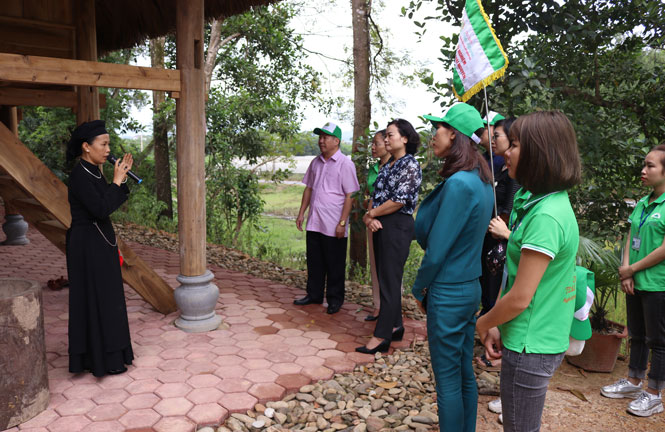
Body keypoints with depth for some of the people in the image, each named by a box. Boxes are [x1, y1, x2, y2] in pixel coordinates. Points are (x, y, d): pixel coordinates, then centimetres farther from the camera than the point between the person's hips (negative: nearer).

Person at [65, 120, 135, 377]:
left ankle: (102, 351, 30)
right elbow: (101, 209, -26)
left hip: (98, 241, 10)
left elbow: (113, 202, 13)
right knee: (94, 299, 1)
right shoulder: (79, 175, -19)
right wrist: (116, 181, -18)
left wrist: (122, 177, 3)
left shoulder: (93, 172, 9)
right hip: (89, 244, -10)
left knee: (102, 296, 17)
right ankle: (99, 359, 14)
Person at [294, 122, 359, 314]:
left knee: (335, 265, 5)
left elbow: (350, 196, -11)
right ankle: (314, 295, 28)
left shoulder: (345, 164, -8)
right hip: (314, 223, 6)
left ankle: (335, 300, 18)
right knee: (314, 262, 14)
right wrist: (301, 213, 14)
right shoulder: (316, 162, 13)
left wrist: (342, 222, -16)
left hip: (333, 226, -6)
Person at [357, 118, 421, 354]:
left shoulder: (410, 165, -10)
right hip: (381, 226, 9)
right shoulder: (387, 166, 16)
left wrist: (371, 213, -9)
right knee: (385, 278, 14)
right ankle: (395, 326, 25)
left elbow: (399, 201, -19)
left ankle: (381, 336, 1)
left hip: (397, 226, -9)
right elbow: (375, 195, 13)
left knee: (390, 281, -5)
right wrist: (369, 217, -5)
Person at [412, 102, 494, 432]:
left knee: (448, 379, 6)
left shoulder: (458, 184, -23)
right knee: (465, 374, 20)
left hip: (448, 294, -9)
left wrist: (418, 288, -4)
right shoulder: (482, 182, 5)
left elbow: (436, 249, -19)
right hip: (470, 287, 9)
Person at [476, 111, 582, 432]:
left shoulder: (546, 216, -25)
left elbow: (519, 298, -23)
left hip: (530, 347, -9)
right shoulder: (539, 201, 6)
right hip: (538, 341, 9)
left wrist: (483, 324, -5)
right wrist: (496, 325, 3)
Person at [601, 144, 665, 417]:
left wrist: (631, 269, -11)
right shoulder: (642, 204, 9)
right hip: (635, 283, 7)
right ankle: (634, 382, 33)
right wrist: (626, 273, -4)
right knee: (637, 336, 18)